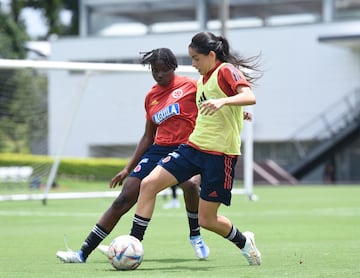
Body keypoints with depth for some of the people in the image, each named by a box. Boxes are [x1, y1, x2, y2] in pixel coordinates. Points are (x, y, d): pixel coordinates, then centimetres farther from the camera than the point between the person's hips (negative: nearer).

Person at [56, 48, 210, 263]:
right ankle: (83, 253, 0)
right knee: (124, 199, -3)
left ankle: (196, 236, -10)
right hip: (159, 149, 4)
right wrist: (128, 168, 19)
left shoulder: (190, 86, -1)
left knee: (191, 183, -38)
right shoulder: (151, 97, 14)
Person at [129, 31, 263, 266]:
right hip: (194, 147, 8)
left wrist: (223, 101, -41)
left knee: (207, 220, -2)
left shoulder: (226, 71, -9)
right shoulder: (203, 80, 16)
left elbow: (250, 97, -25)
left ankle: (244, 242, 26)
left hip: (220, 154, -8)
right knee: (149, 184, -9)